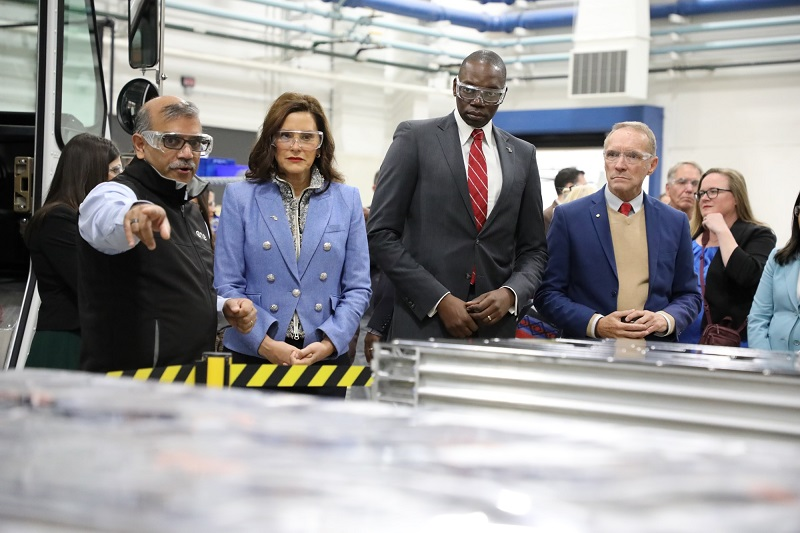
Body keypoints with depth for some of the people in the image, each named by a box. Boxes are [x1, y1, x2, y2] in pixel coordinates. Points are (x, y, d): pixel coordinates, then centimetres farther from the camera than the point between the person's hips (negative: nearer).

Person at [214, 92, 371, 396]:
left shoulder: (347, 200, 7)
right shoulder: (240, 197, 2)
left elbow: (358, 288, 4)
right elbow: (227, 284, -2)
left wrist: (330, 342, -10)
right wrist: (265, 343, -14)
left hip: (328, 357, 1)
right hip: (255, 355, -1)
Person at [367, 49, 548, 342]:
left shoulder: (522, 155, 11)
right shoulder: (415, 138, 0)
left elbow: (533, 247, 14)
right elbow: (381, 233, -5)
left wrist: (511, 293, -7)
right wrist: (440, 299, -13)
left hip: (494, 325, 3)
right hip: (424, 321, -3)